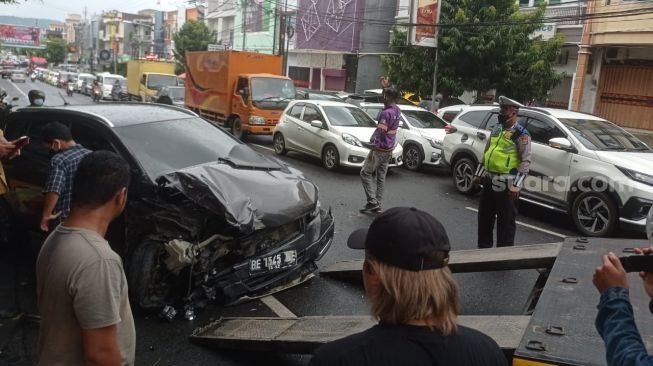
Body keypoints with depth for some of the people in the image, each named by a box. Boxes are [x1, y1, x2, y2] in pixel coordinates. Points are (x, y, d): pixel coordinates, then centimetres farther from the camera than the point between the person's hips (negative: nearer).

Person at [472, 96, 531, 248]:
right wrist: (478, 174, 17)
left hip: (506, 184, -8)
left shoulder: (521, 134, -10)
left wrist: (516, 185, -21)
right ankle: (484, 247, 30)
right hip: (489, 180, 8)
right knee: (484, 216, 15)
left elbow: (526, 161, -14)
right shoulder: (497, 129, 13)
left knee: (505, 220, 0)